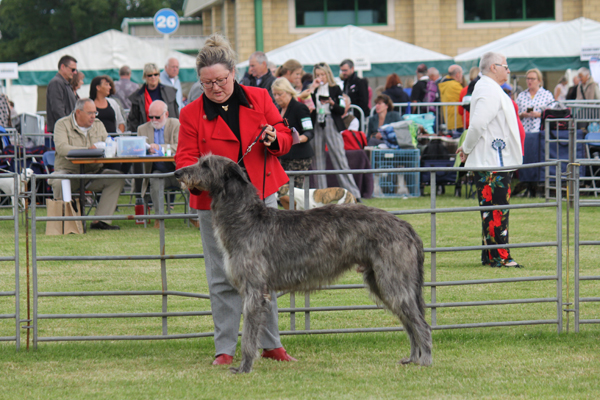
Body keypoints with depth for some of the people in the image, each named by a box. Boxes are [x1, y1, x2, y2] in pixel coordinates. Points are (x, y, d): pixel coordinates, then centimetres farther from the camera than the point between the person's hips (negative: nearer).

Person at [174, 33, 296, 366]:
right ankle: (224, 348, 5)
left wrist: (274, 139, -10)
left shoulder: (259, 99, 5)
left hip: (261, 196, 2)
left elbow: (285, 136, 13)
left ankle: (270, 344, 14)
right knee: (223, 276, -1)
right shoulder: (192, 114, 0)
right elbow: (185, 157, -1)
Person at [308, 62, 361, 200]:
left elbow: (342, 111, 2)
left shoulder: (335, 89, 5)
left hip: (332, 125, -3)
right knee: (318, 161, 4)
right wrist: (312, 89, -8)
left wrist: (332, 104, -16)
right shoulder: (312, 90, 10)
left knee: (340, 159, -7)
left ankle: (353, 193, -8)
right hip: (316, 126, 3)